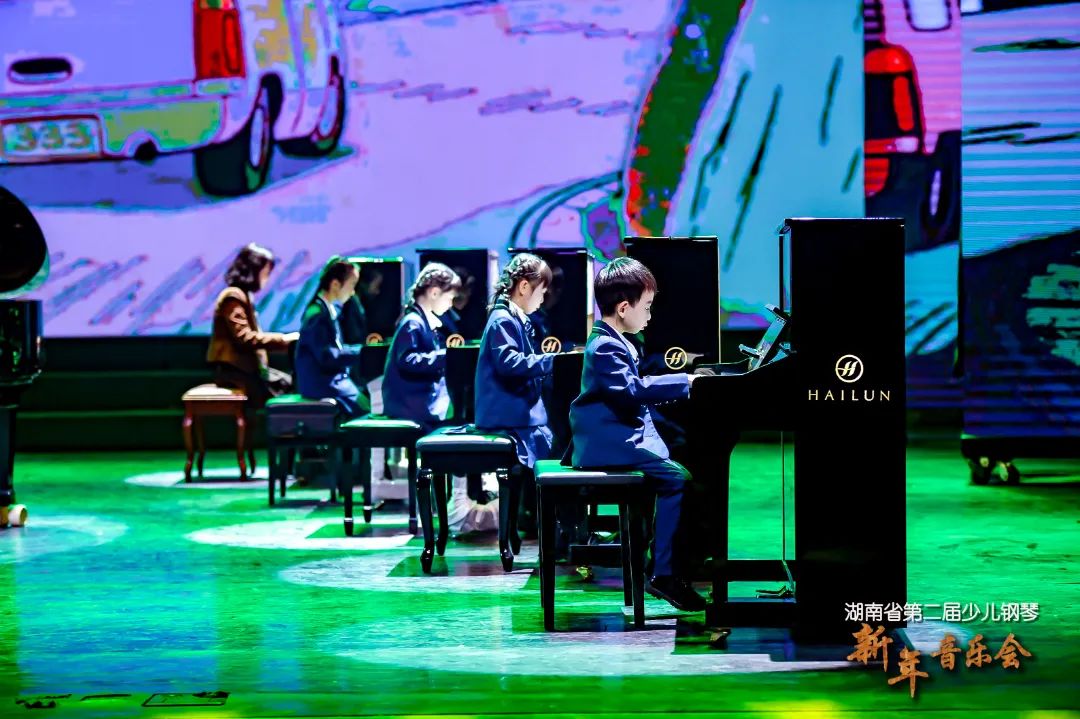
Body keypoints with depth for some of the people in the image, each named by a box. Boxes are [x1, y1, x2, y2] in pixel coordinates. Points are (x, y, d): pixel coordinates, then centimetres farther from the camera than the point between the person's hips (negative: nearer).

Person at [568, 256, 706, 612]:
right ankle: (664, 574, -21)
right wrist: (684, 383, -22)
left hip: (621, 435, 11)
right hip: (609, 445, -11)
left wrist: (682, 379, 22)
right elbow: (632, 391, -26)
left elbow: (637, 385, 30)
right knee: (676, 478, -22)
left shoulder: (613, 342, 19)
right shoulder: (605, 347, -16)